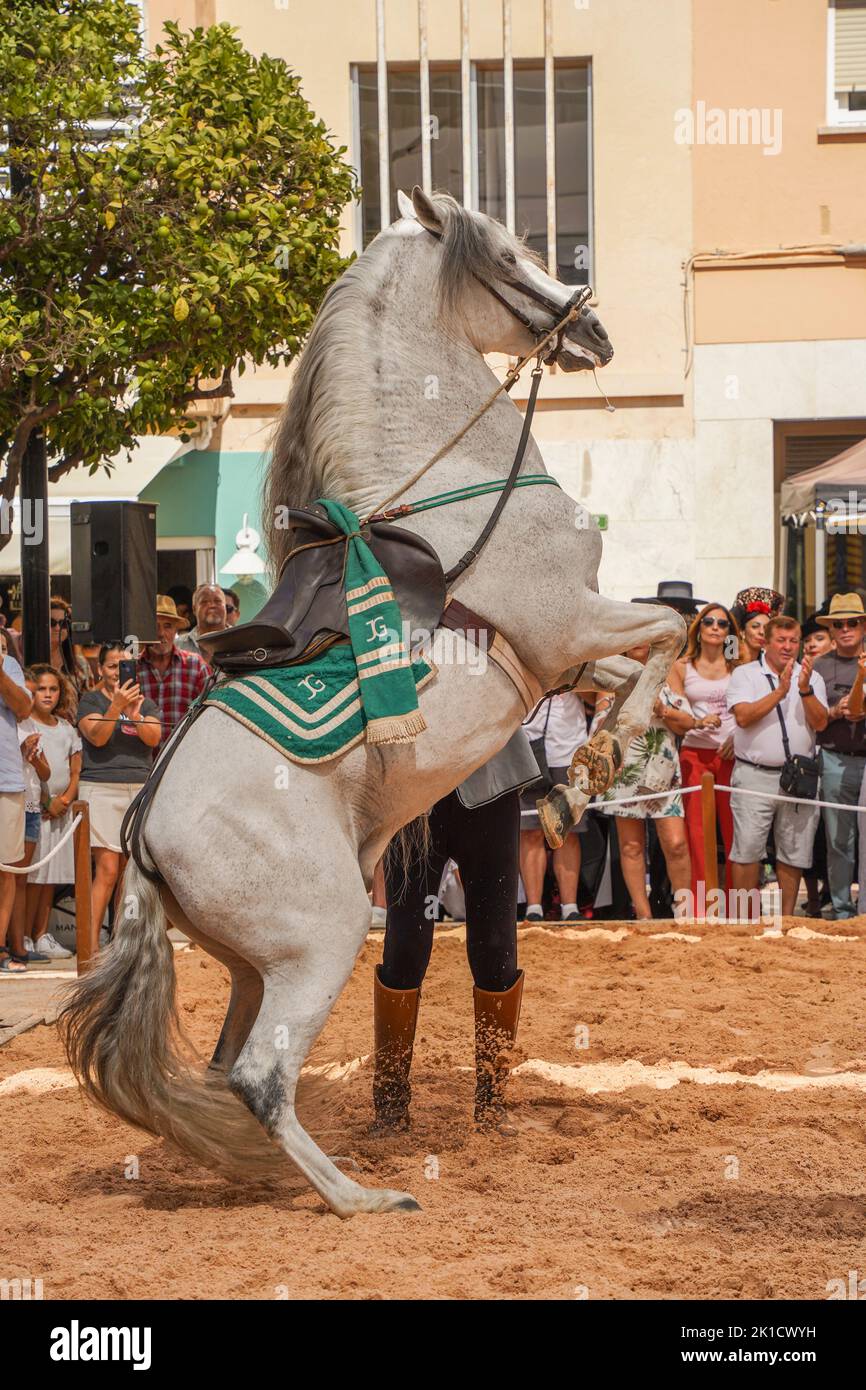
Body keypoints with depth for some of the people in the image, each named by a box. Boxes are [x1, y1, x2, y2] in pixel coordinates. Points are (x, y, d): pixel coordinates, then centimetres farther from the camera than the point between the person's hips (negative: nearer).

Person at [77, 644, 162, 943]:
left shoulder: (145, 702, 14)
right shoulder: (91, 700, 4)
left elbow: (153, 738, -3)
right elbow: (97, 737, -12)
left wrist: (134, 713, -20)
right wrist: (117, 706, -24)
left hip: (141, 788, 4)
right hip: (102, 787, -4)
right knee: (107, 870, -12)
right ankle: (91, 944, -10)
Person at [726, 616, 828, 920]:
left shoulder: (811, 678, 12)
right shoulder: (745, 674, 5)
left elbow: (820, 722, 0)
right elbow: (743, 716, -10)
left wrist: (805, 690, -14)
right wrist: (779, 692, -15)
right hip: (755, 774, -3)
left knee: (794, 852, 5)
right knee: (747, 849, -8)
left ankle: (786, 917, 14)